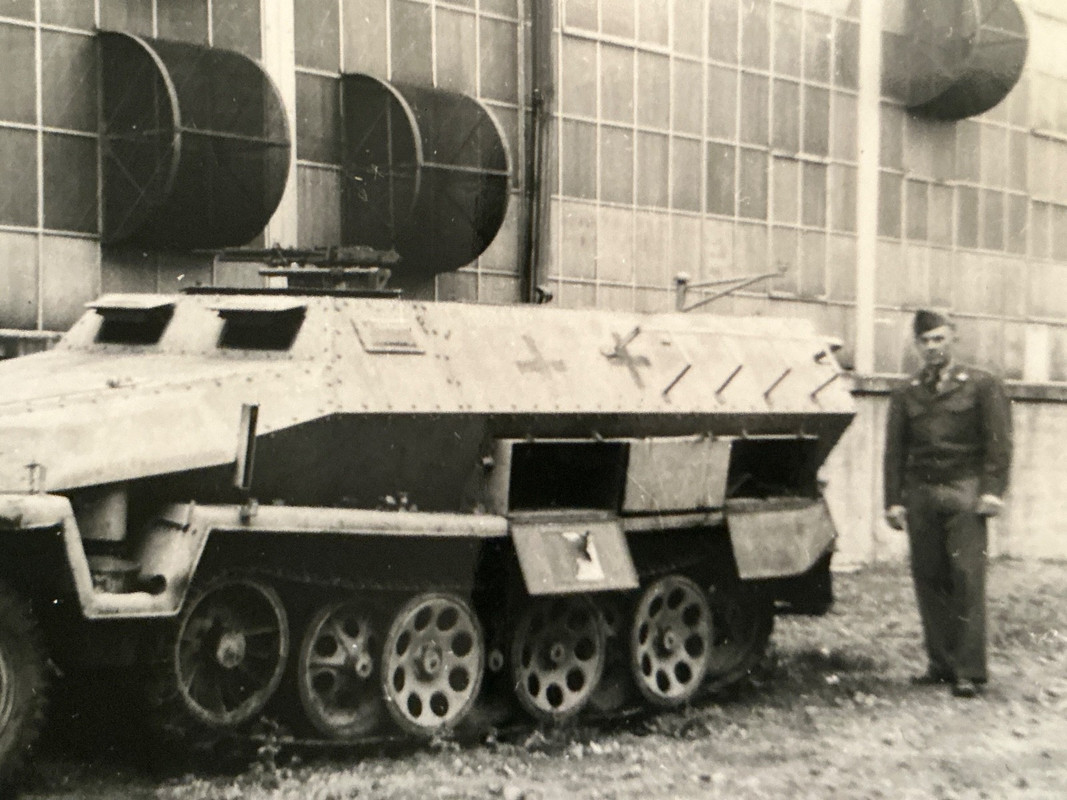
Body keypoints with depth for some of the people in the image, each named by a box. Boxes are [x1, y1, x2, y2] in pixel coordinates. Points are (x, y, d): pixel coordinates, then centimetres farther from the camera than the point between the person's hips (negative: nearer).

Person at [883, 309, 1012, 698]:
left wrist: (993, 490, -9)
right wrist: (894, 501, 5)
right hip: (920, 494, 4)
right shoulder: (906, 393, 15)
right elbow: (894, 450, 13)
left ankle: (969, 670, -8)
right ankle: (941, 663, 12)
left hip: (964, 490, -4)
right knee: (927, 577, 3)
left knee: (967, 576, -10)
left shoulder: (982, 385, 7)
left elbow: (999, 440, 1)